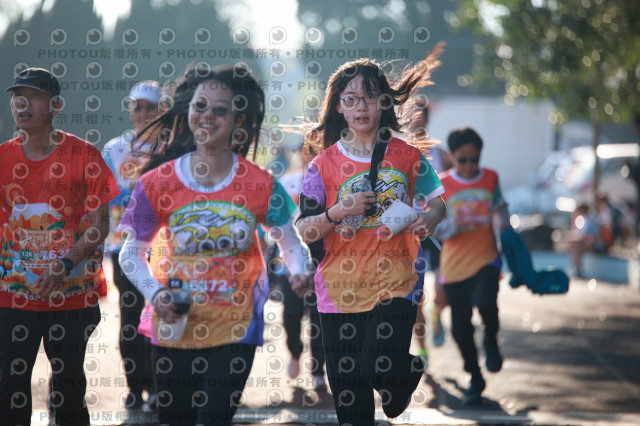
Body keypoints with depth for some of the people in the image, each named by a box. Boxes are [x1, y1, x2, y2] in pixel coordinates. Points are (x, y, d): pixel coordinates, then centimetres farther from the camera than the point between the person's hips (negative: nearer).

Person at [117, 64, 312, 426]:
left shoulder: (260, 184, -5)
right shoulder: (158, 183, -4)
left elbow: (290, 243, 5)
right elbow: (132, 253, 4)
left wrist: (299, 271, -17)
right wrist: (155, 294, -12)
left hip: (235, 327, -1)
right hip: (176, 325, 1)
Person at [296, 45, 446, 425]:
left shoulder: (406, 156, 3)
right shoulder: (325, 164, 1)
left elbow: (437, 202, 11)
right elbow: (305, 230, 0)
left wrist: (428, 220, -12)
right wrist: (339, 212, -18)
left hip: (396, 282, -1)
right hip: (341, 289, 1)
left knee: (379, 367, -17)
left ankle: (411, 370, 20)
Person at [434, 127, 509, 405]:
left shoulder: (490, 179, 3)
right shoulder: (441, 185, -4)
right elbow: (433, 229, -4)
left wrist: (503, 225, 0)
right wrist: (453, 225, -23)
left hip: (486, 259, 0)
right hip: (455, 265, 0)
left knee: (485, 303, -28)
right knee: (460, 327, 3)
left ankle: (491, 340, 6)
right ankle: (475, 379, 23)